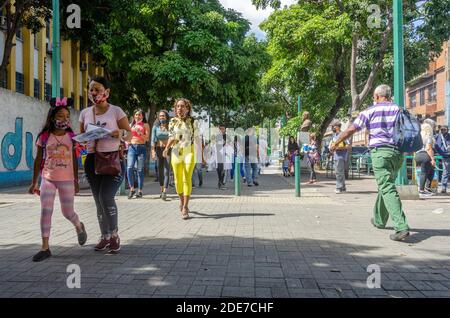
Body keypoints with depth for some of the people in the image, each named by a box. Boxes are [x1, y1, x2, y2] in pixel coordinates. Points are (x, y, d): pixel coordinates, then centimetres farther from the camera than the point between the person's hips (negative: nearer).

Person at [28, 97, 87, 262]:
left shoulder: (71, 137, 0)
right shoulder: (44, 137, -1)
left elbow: (74, 160, 6)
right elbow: (38, 161, 4)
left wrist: (76, 181, 7)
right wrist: (33, 183, 5)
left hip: (67, 180, 0)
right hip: (47, 179, 0)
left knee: (68, 213, 7)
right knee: (45, 211, -6)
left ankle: (79, 227, 41)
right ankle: (45, 247, 3)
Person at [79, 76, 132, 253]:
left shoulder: (116, 111, -3)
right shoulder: (85, 113, 9)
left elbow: (130, 135, -1)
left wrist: (121, 134, -23)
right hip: (92, 160, 5)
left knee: (106, 197, -16)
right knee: (99, 200, 8)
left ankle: (115, 235, 3)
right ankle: (105, 237, 21)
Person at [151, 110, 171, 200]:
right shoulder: (156, 127, 6)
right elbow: (153, 140, 1)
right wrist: (153, 151, -11)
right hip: (159, 149, 2)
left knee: (166, 171, -12)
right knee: (160, 171, 9)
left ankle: (165, 192, -17)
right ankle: (162, 190, 24)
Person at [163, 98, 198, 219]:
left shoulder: (192, 121, 1)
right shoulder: (172, 121, 6)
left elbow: (197, 138, 5)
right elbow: (171, 138, 7)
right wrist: (166, 148, -12)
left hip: (189, 152, -3)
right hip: (176, 152, 3)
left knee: (187, 179, -11)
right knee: (178, 179, 8)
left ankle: (185, 207, -8)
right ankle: (181, 200, 32)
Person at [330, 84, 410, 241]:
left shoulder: (370, 111, 1)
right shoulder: (399, 110, 13)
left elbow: (351, 130, 2)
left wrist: (336, 143, 12)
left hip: (380, 152, -5)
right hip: (397, 152, 5)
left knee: (387, 189, -10)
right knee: (386, 186, 19)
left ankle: (401, 227, -22)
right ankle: (379, 220, 32)